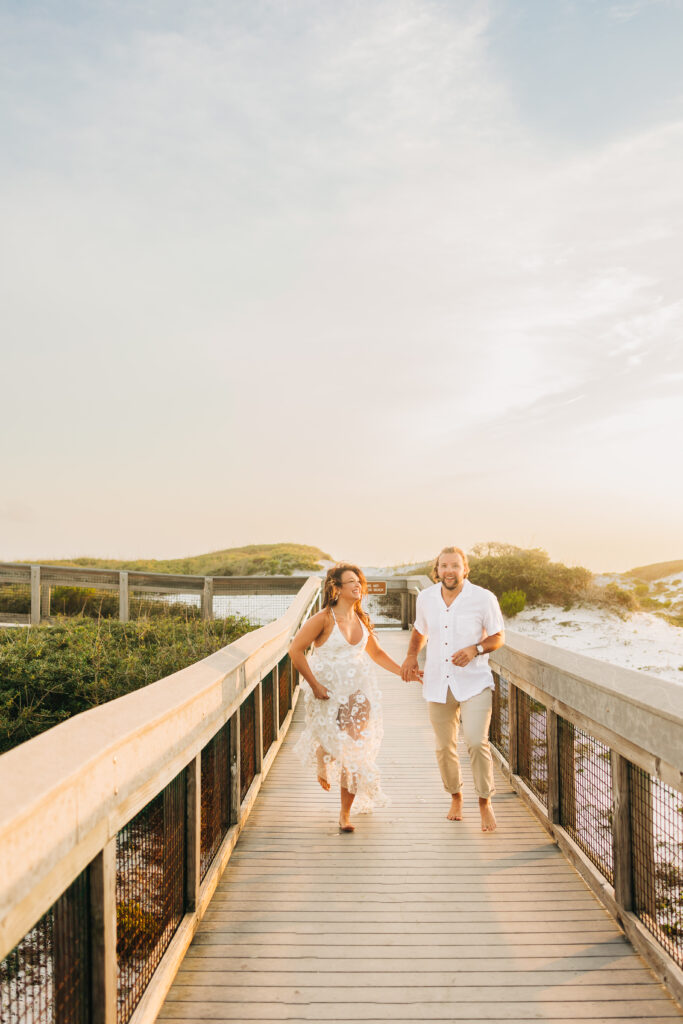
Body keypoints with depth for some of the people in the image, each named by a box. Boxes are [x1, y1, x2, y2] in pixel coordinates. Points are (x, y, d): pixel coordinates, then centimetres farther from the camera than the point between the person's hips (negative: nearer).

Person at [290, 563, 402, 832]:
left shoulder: (361, 619, 4)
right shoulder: (324, 619, -13)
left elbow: (376, 653, 17)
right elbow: (295, 650, -14)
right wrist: (314, 684, -15)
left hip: (358, 693, 4)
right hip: (329, 693, -4)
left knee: (354, 754, 1)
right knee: (330, 743, 4)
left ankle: (345, 814, 16)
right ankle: (322, 767, 45)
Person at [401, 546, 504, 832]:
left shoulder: (484, 598, -8)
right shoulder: (426, 597, 3)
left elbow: (498, 637, -1)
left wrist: (475, 649, -19)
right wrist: (411, 656, 3)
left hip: (473, 682, -3)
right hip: (438, 683, 3)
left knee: (476, 741, -16)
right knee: (444, 747, 10)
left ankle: (485, 803, 5)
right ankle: (455, 797, 35)